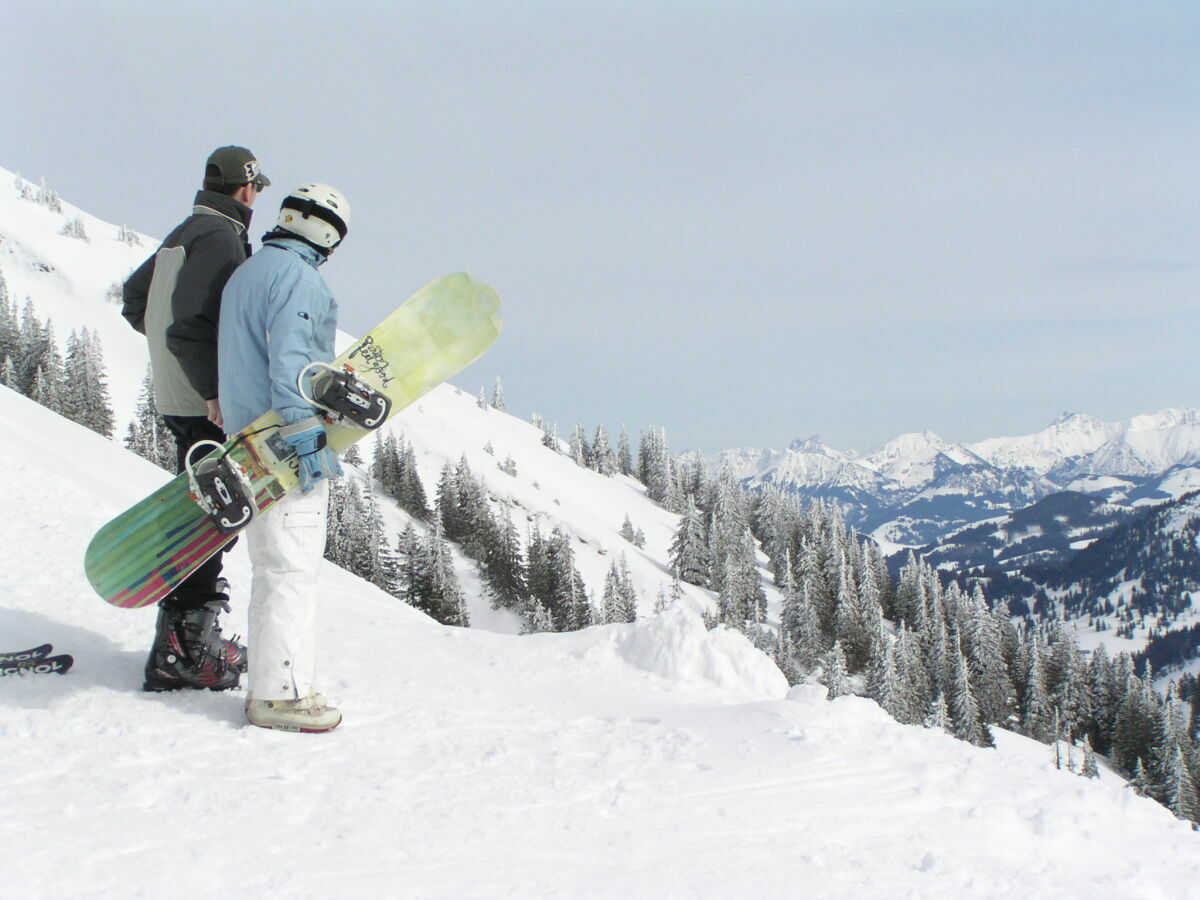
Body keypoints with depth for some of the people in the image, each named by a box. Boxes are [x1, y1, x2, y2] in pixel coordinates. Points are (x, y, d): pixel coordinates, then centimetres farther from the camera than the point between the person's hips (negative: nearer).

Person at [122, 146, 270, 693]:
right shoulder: (220, 237, -13)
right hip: (204, 404, -10)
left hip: (182, 398, 10)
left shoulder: (186, 233, 17)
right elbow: (190, 324, -23)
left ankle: (189, 639, 25)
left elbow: (134, 300, 26)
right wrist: (216, 392, -23)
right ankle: (182, 653, -3)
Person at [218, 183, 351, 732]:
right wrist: (307, 438, -22)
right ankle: (280, 693, -4)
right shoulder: (297, 276, -11)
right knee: (293, 568, -7)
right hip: (285, 445, -10)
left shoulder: (245, 274, 19)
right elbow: (290, 360, -20)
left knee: (272, 568, 14)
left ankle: (270, 685, 19)